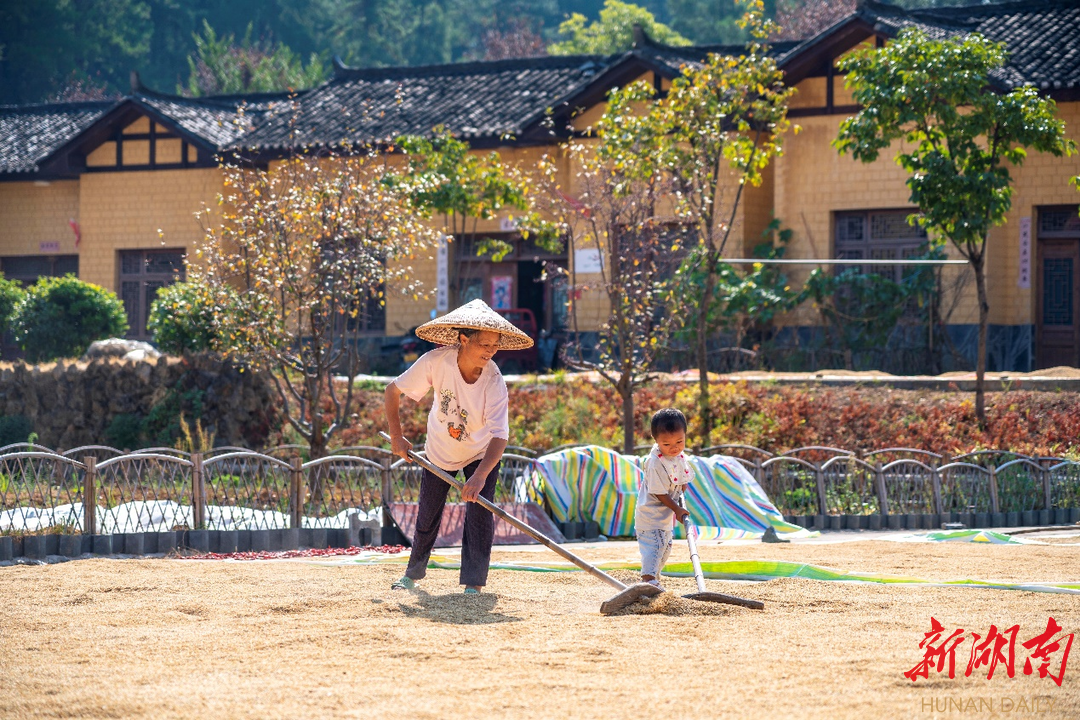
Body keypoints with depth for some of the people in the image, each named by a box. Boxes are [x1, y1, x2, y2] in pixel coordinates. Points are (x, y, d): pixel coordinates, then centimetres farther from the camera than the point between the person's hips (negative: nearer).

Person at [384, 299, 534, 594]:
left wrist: (480, 476, -54)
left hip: (481, 454, -1)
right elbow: (393, 390, -15)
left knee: (479, 512, -17)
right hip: (440, 452, 1)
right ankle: (413, 573, 33)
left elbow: (499, 435, -40)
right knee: (428, 516, 10)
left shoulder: (494, 381, -33)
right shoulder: (436, 362, -30)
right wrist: (396, 436, -16)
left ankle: (474, 584, -10)